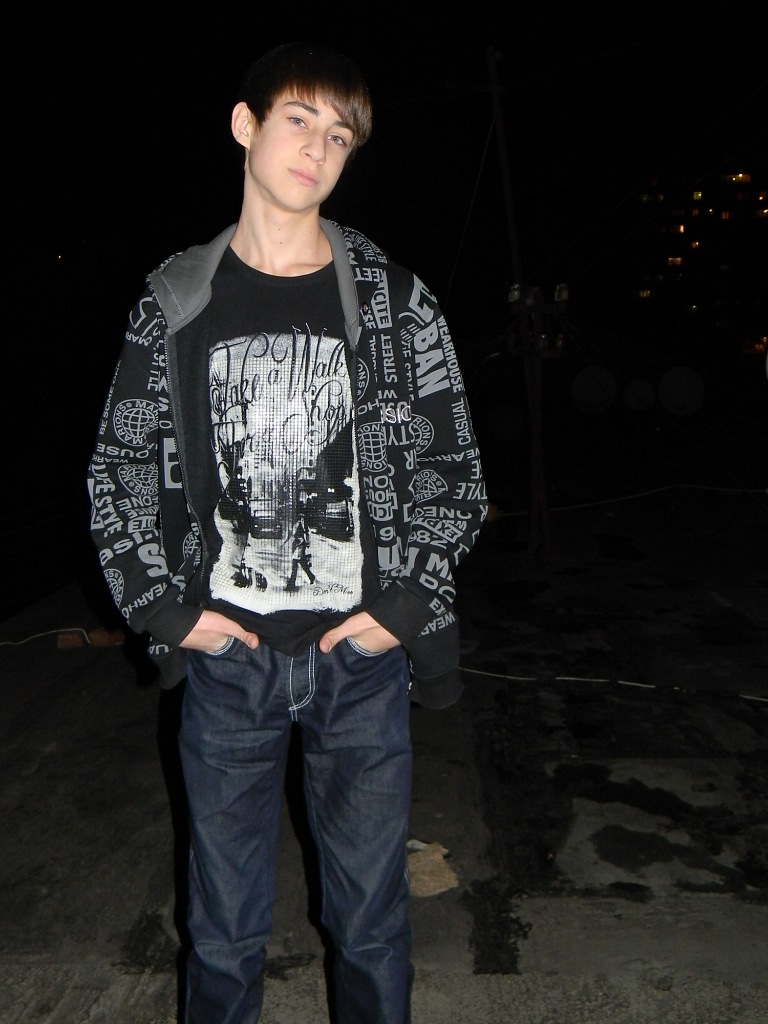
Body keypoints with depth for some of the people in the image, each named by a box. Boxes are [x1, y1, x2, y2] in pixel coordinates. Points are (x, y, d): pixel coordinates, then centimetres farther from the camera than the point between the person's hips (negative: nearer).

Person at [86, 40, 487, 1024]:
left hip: (362, 657, 0)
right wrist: (164, 604, -2)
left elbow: (452, 466, 3)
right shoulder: (176, 301, 3)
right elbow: (119, 470, 8)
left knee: (370, 917, 14)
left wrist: (406, 602, -6)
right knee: (224, 926, 15)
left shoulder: (395, 301, 1)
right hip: (226, 658, 1)